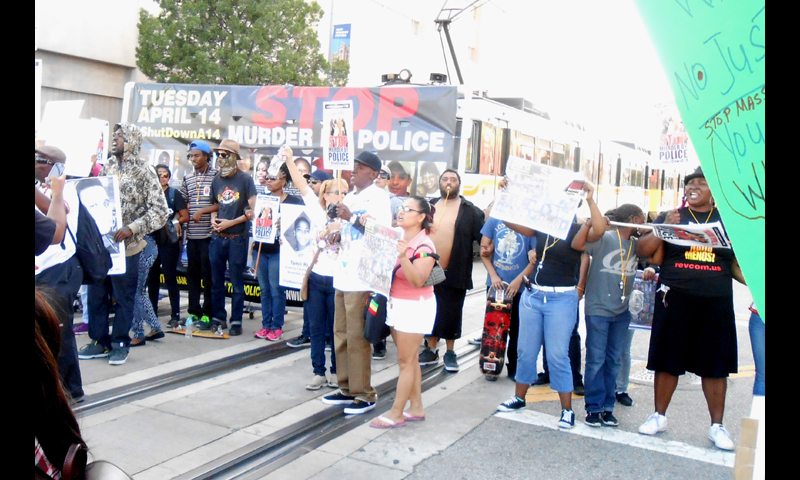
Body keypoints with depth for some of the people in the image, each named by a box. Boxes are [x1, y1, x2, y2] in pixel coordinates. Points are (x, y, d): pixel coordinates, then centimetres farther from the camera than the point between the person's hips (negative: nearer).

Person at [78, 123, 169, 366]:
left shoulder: (144, 171, -6)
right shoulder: (107, 167, 10)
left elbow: (160, 211, -11)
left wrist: (132, 229, -19)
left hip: (125, 245, -5)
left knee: (124, 296, 5)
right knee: (96, 293, 10)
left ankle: (120, 344, 17)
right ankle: (99, 341, 22)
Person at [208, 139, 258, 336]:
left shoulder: (245, 179, -4)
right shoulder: (216, 181, 13)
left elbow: (253, 211, -7)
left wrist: (230, 222, -12)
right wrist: (213, 219, 3)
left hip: (237, 238, -5)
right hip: (217, 238, 5)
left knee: (237, 282, 2)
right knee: (216, 280, 10)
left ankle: (236, 321, 9)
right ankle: (218, 318, 21)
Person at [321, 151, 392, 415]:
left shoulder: (379, 197, -6)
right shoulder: (348, 197, 20)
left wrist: (352, 217, -20)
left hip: (362, 277, -9)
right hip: (343, 275, 9)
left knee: (357, 338, -6)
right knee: (341, 334, 13)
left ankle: (364, 395, 4)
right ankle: (347, 388, 24)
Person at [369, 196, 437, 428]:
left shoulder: (424, 246, -17)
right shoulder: (398, 238, 5)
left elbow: (417, 281, -26)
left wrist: (403, 258, -40)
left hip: (415, 307, -8)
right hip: (396, 304, 8)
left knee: (406, 361, 0)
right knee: (409, 359, 13)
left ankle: (396, 413, 8)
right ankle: (416, 407, 23)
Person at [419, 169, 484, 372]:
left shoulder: (470, 210, 0)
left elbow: (482, 235, -2)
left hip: (454, 273, -3)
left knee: (451, 315, 6)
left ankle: (450, 352, 22)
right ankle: (431, 350, 26)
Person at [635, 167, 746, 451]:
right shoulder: (669, 218, 7)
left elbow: (737, 265, 15)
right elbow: (642, 251, 0)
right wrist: (664, 229, -15)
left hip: (716, 303, 1)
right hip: (675, 301, -1)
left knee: (715, 365, 5)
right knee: (668, 360, 5)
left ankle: (717, 426, 16)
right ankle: (659, 416, 18)